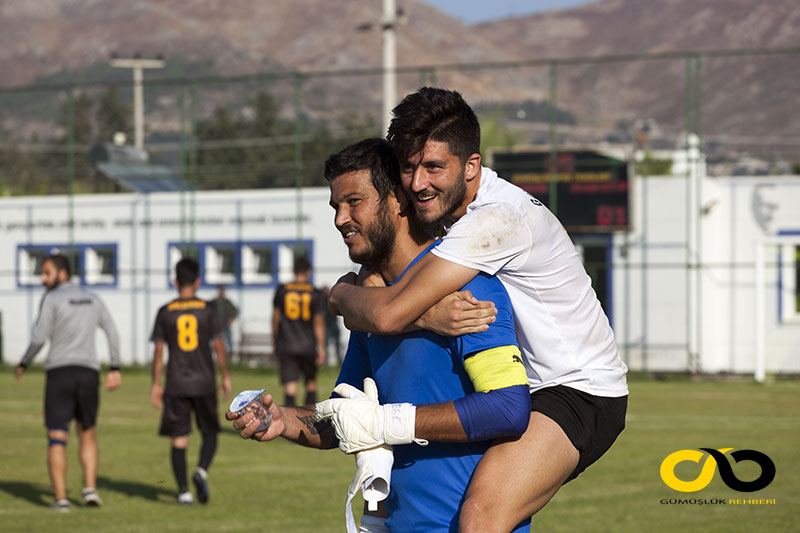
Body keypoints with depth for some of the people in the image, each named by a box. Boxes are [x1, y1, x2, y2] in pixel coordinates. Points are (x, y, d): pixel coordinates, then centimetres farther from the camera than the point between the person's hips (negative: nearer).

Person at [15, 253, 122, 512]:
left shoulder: (52, 299, -3)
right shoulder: (93, 299, 14)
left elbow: (39, 337, -9)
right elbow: (112, 333, 11)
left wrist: (23, 364, 5)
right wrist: (115, 368, 14)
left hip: (59, 373, -4)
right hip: (89, 372, 4)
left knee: (57, 439, -2)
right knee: (87, 435, 18)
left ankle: (60, 498, -12)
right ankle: (90, 488, 0)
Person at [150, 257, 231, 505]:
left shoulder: (165, 313, 0)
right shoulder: (208, 310, -1)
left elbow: (158, 351, 0)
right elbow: (219, 347, -2)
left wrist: (156, 385, 5)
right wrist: (226, 377, 8)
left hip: (176, 385, 0)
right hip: (204, 383, 0)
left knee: (178, 440, 4)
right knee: (210, 434, 13)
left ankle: (183, 491, -3)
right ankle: (201, 471, -14)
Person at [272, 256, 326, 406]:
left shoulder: (282, 290, 0)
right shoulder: (315, 294, -3)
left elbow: (276, 317, 6)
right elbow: (319, 322, -4)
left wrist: (275, 338, 20)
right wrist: (321, 347, -1)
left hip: (286, 345, 0)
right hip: (308, 345, 0)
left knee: (290, 384, -4)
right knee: (311, 381, 16)